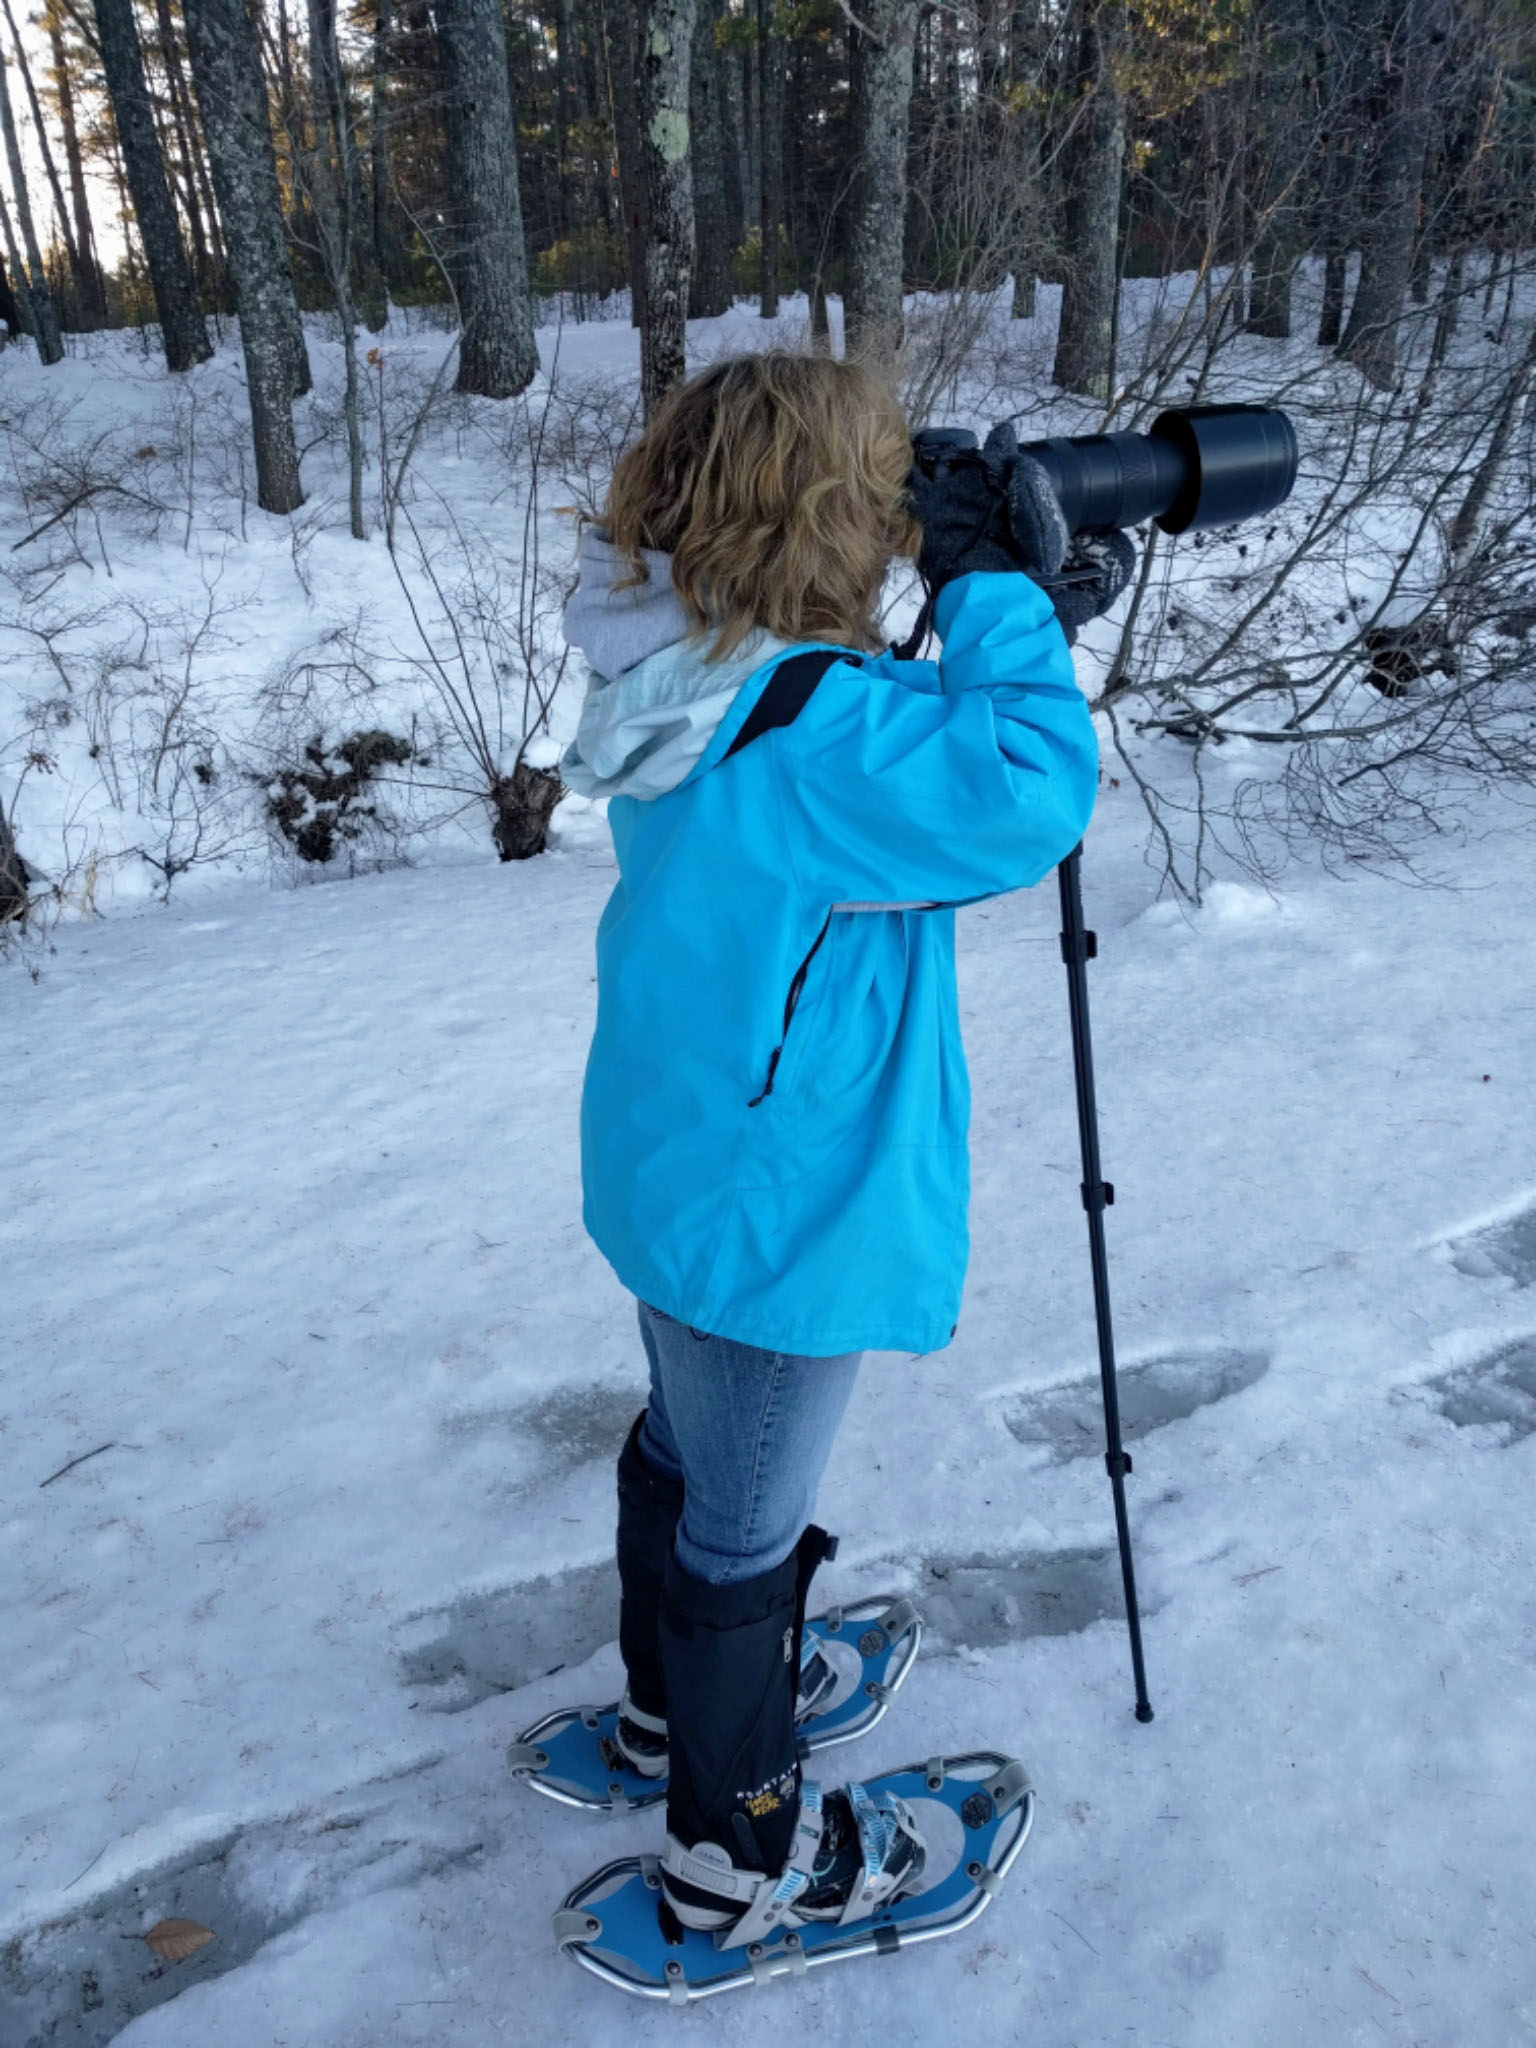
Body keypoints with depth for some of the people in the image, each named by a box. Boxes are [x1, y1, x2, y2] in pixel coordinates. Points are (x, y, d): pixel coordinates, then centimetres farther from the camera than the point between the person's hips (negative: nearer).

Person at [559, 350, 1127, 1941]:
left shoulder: (690, 693, 1)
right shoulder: (804, 729, -28)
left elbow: (904, 807, 10)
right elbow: (1030, 795, -35)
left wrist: (1007, 624, 2)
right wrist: (991, 592, -21)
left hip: (678, 1182, 9)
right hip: (771, 1221, -9)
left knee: (682, 1452, 27)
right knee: (743, 1529, 10)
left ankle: (672, 1701, 53)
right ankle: (735, 1846, 35)